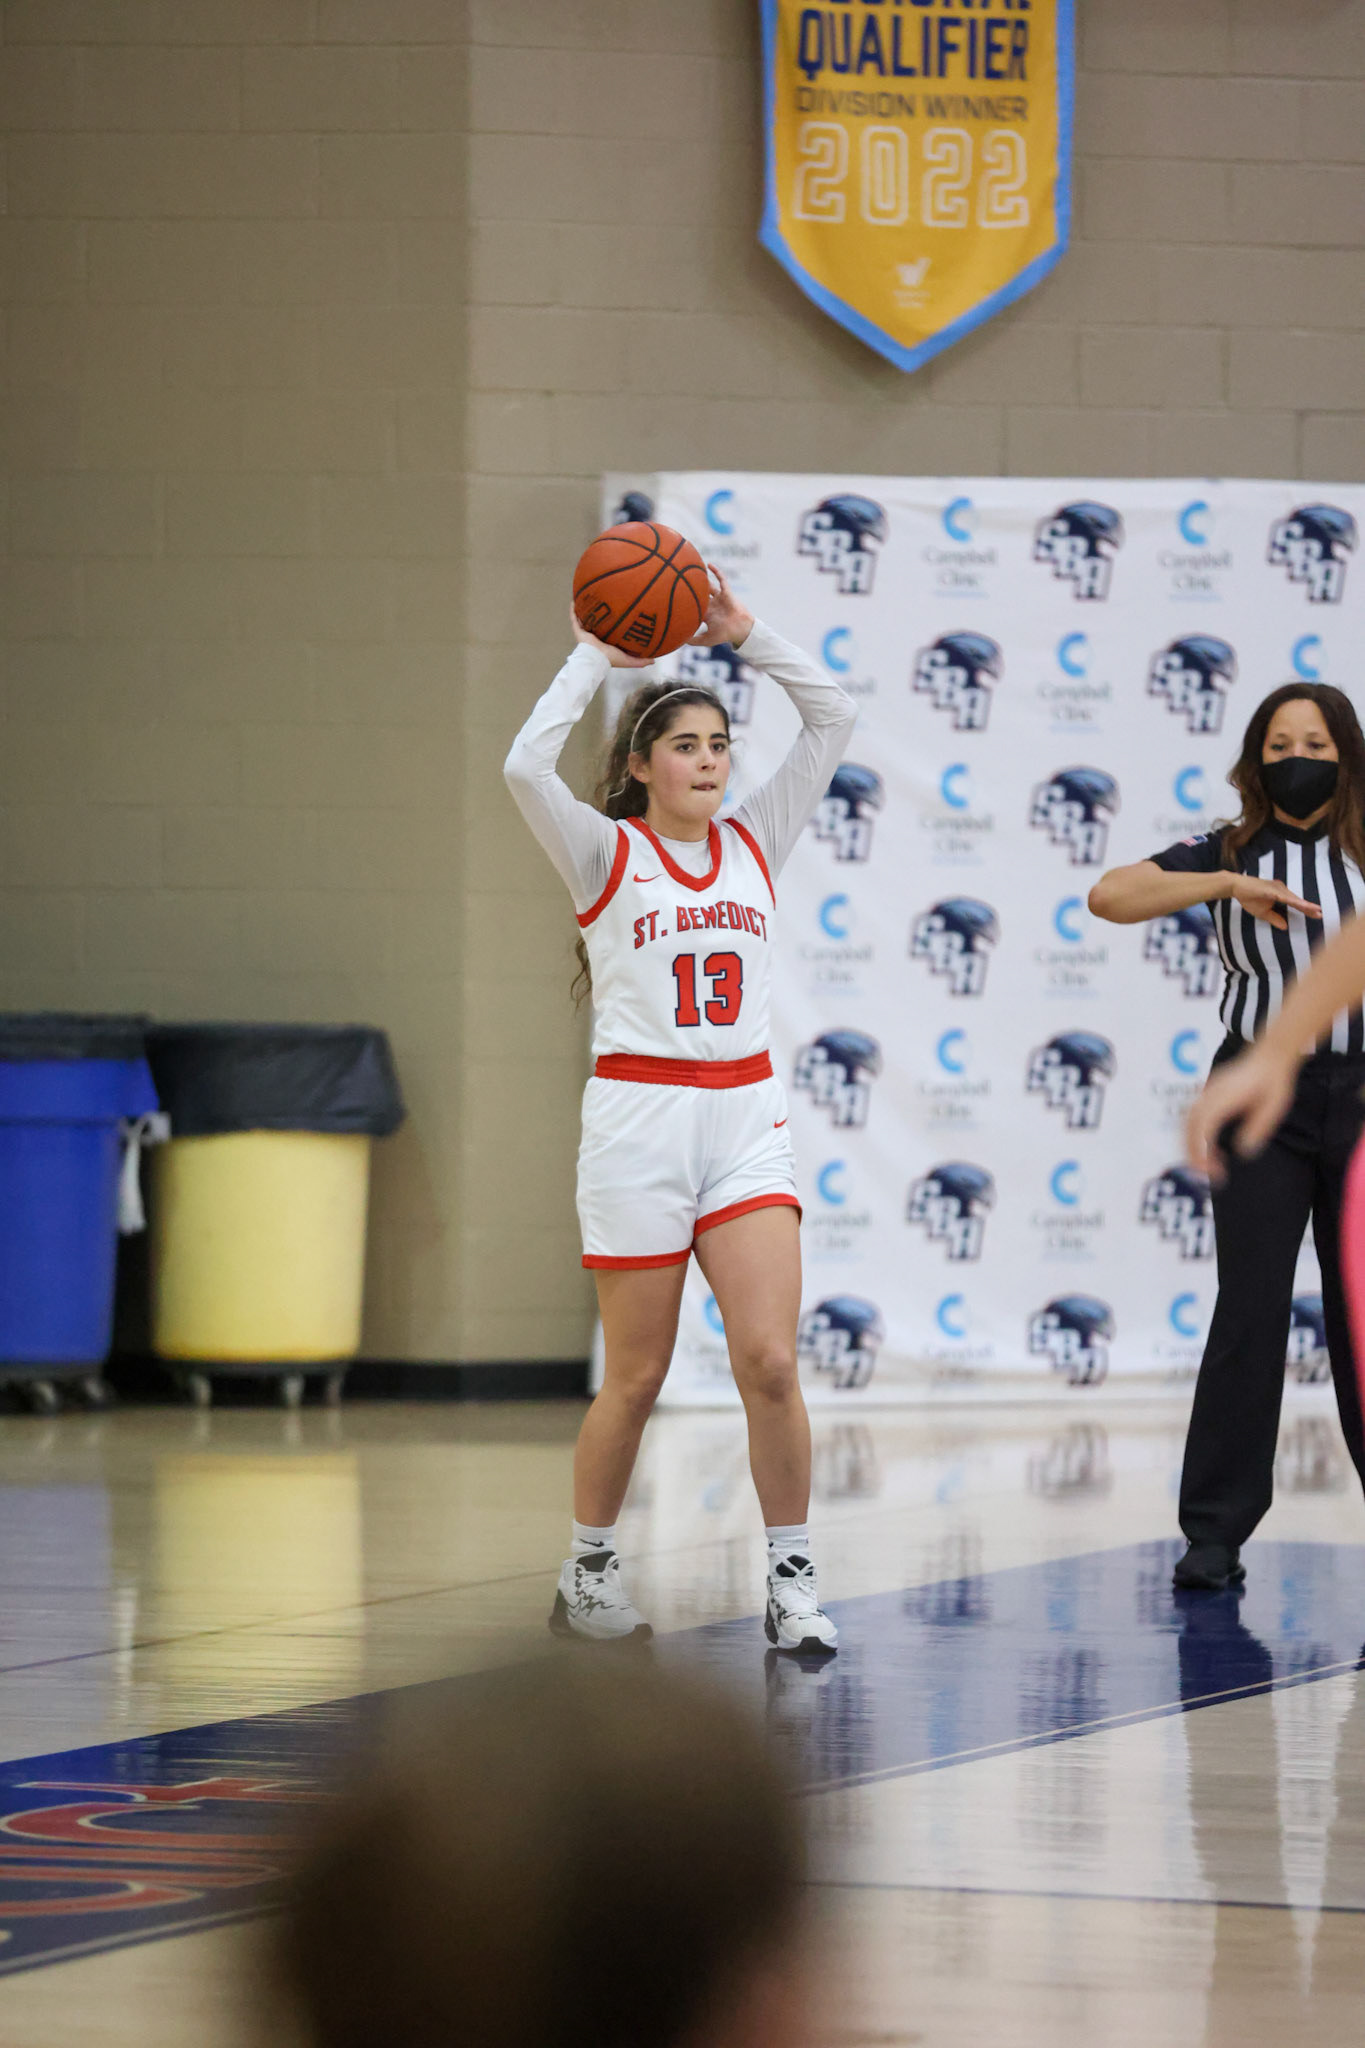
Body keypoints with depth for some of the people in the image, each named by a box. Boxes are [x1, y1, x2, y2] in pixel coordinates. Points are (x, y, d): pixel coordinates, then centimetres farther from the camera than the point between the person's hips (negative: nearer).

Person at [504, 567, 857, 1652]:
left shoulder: (754, 843, 10)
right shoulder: (605, 853, 0)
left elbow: (833, 717, 7)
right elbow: (527, 766, -18)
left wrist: (743, 633, 2)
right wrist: (594, 659, -8)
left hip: (747, 1118, 3)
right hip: (639, 1115, -3)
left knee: (770, 1362, -9)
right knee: (637, 1378, 4)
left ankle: (794, 1580, 0)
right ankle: (588, 1571, 22)